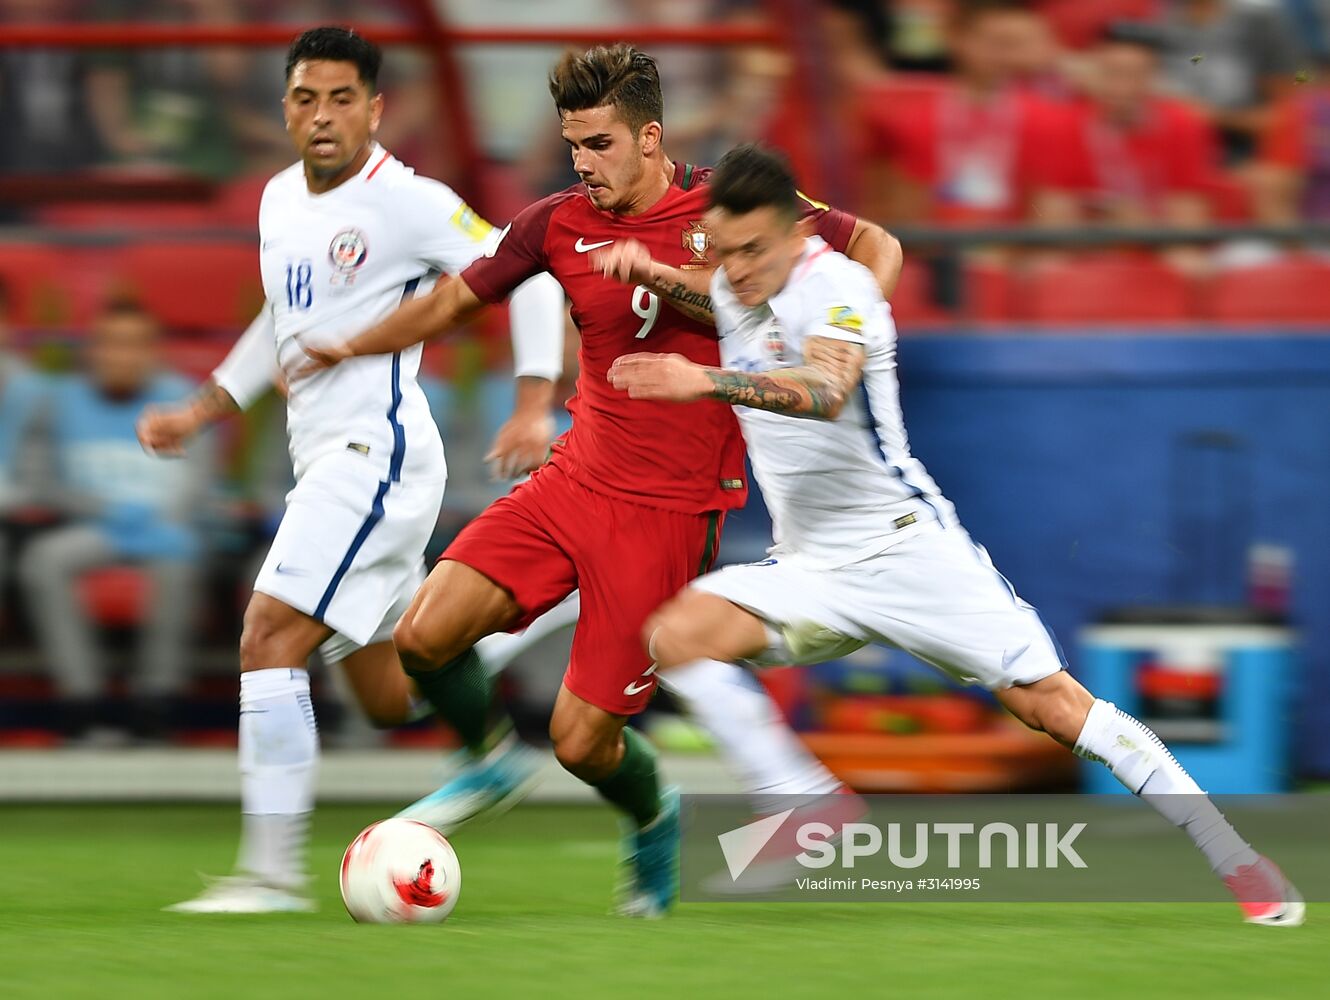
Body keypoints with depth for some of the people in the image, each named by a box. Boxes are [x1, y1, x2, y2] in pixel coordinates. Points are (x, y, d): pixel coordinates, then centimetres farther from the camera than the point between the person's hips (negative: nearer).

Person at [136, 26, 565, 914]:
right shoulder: (281, 200, 13)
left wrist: (535, 405, -18)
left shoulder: (405, 202, -12)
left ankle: (272, 871, -18)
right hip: (324, 459, 9)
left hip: (378, 451, -9)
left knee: (271, 638, -18)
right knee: (390, 697, 13)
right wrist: (202, 411, 23)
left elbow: (528, 273, -11)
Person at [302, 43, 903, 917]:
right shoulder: (559, 224, 1)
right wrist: (354, 347, 5)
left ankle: (655, 821, 30)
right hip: (577, 478, 4)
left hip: (671, 509, -4)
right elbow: (456, 299, 14)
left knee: (581, 742, -5)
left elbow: (877, 248, -1)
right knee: (426, 634, -13)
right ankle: (491, 761, 18)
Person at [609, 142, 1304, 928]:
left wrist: (710, 382, -54)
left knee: (1048, 701, -13)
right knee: (676, 636, -19)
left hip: (909, 544, -6)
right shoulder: (727, 295, 6)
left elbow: (826, 390, -40)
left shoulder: (836, 286, -18)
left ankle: (1237, 861, -5)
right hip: (809, 569, 6)